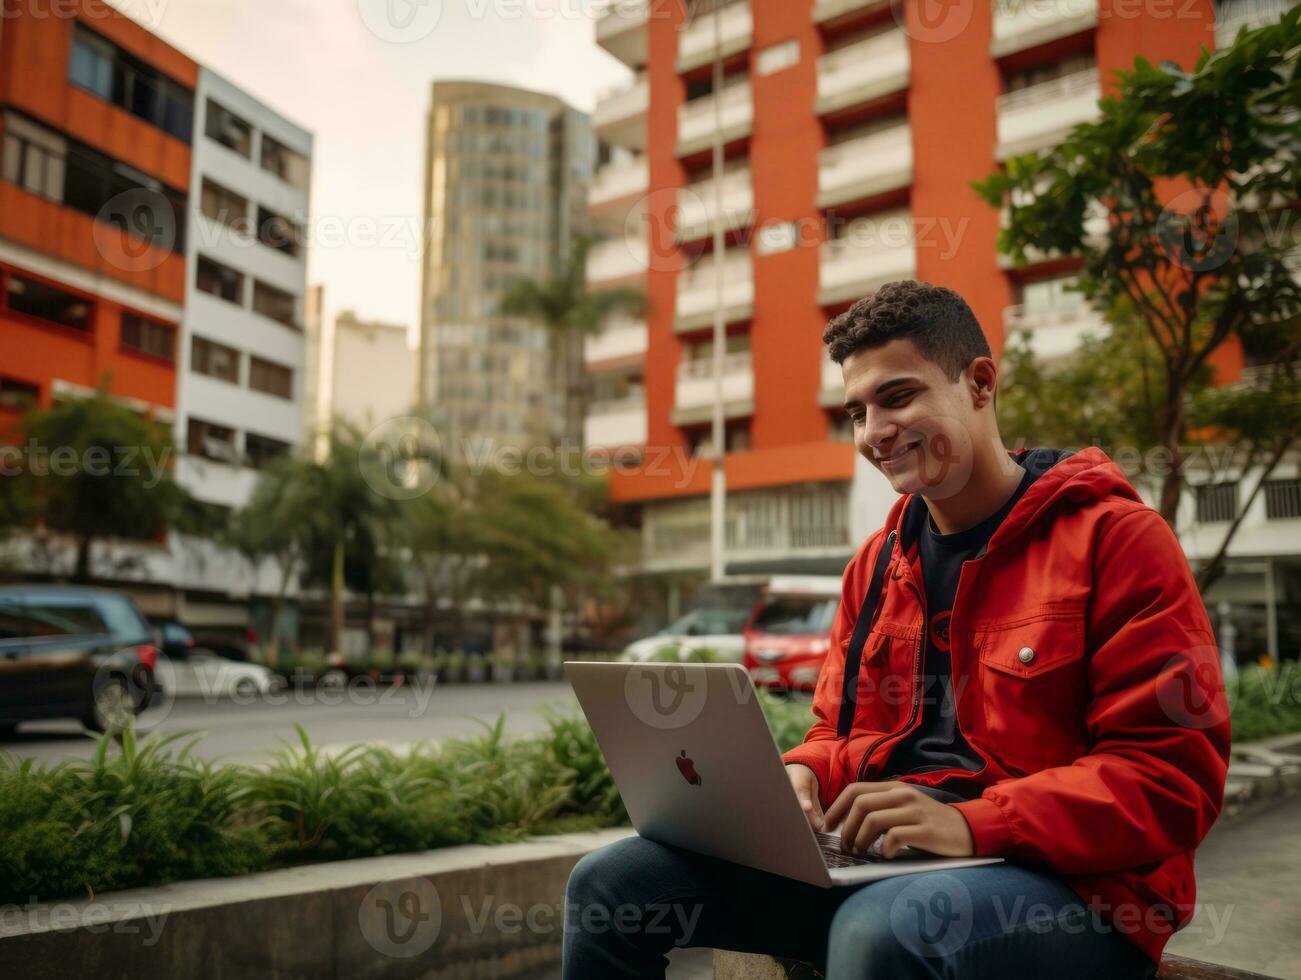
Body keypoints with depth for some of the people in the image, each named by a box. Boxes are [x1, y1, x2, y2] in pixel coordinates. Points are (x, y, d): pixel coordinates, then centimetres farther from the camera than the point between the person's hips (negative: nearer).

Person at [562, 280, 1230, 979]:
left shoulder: (1112, 537, -5)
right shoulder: (875, 564, 15)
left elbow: (1175, 776, -11)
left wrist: (972, 823, -23)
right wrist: (804, 776, -5)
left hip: (1067, 888, -5)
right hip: (866, 864, 6)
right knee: (610, 883, -8)